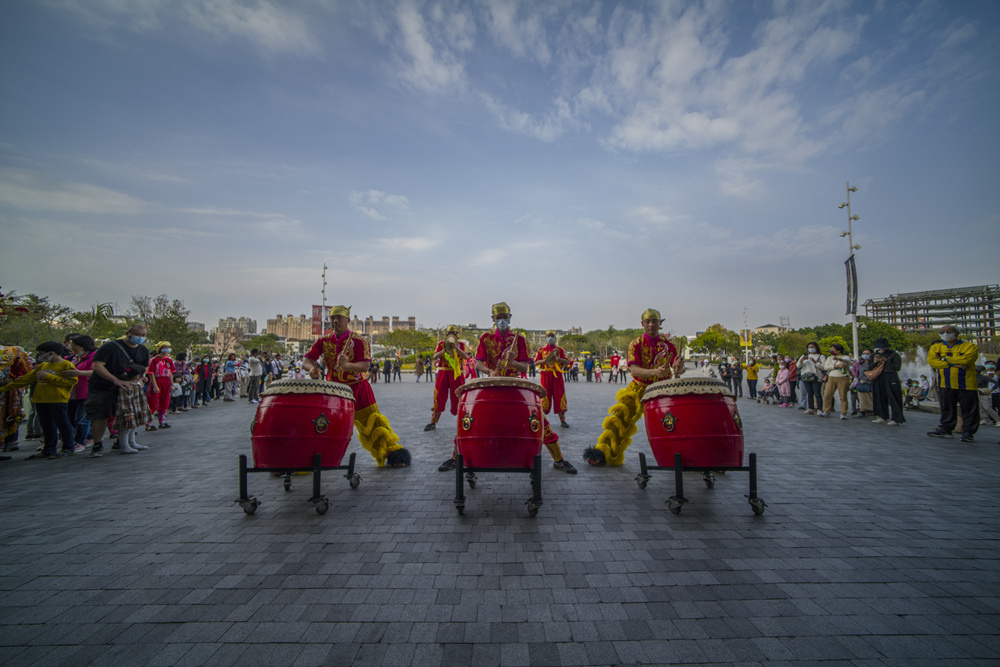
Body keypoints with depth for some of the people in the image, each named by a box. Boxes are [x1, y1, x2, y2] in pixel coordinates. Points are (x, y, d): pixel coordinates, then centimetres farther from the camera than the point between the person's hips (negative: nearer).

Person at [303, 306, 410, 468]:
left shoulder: (359, 341, -10)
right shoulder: (324, 341, 1)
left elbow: (366, 365, -21)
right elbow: (306, 360, -4)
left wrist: (348, 365, -42)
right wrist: (311, 368, -29)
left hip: (357, 389, -2)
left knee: (373, 423, -2)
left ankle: (393, 454, 10)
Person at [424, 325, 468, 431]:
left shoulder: (461, 344, 6)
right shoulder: (441, 343, 7)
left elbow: (466, 357, -12)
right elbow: (434, 357, -6)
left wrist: (456, 347, -24)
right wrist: (445, 349, -19)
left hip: (456, 375, -1)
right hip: (443, 374, 1)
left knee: (458, 398, -1)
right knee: (438, 398, 2)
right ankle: (433, 423, 12)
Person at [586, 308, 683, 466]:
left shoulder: (668, 344, 1)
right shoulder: (636, 344, -7)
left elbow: (677, 368, -4)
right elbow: (634, 370, -20)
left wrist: (677, 369, -30)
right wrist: (654, 372, -38)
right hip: (639, 389, -1)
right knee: (620, 417, -14)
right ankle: (604, 451, -5)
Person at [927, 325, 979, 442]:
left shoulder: (969, 346, -1)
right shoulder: (936, 347, 9)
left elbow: (966, 359, -18)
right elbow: (931, 360, -7)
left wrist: (946, 358, -8)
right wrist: (953, 364, -15)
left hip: (966, 384, -3)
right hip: (945, 385, 3)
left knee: (969, 409, 2)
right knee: (946, 408, 12)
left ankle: (968, 432, 10)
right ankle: (945, 429, 22)